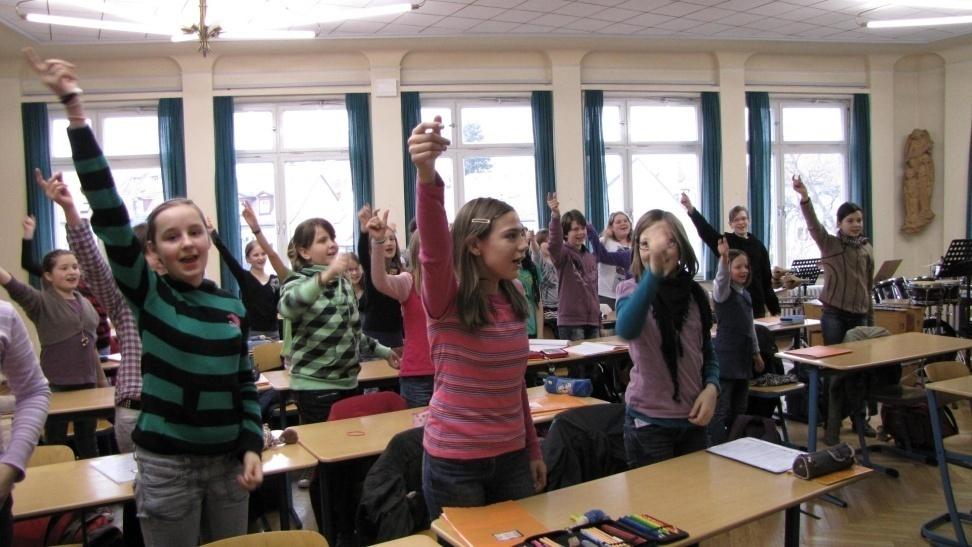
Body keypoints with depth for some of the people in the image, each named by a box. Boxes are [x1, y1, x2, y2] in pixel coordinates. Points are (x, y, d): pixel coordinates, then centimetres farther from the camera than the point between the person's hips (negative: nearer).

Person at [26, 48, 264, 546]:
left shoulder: (232, 305, 2)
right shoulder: (146, 295, -8)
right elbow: (108, 211, -17)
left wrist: (252, 446, -1)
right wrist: (74, 108, -21)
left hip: (227, 462, 3)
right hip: (166, 465, -3)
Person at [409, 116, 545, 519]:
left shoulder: (513, 298, 2)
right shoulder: (448, 297, -15)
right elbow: (434, 250, -38)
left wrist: (533, 449, 15)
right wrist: (427, 175, -55)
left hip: (511, 457, 6)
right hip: (455, 463, -5)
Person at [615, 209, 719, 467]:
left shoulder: (695, 293, 2)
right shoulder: (631, 289, -12)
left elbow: (708, 353, 13)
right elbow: (627, 330, -35)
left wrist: (711, 387, -7)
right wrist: (654, 271, -45)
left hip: (693, 418, 5)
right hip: (648, 421, -4)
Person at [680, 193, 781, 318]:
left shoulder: (758, 245, 9)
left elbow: (767, 279, 10)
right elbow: (705, 230, -18)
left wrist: (775, 308, 6)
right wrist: (691, 209, -35)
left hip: (757, 305, 3)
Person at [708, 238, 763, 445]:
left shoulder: (746, 295, 14)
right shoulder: (723, 291, -9)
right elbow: (721, 280, -34)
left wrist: (756, 352, 24)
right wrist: (723, 258, -52)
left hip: (743, 357, 8)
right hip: (725, 357, -8)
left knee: (739, 409, 15)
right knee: (720, 410, -6)